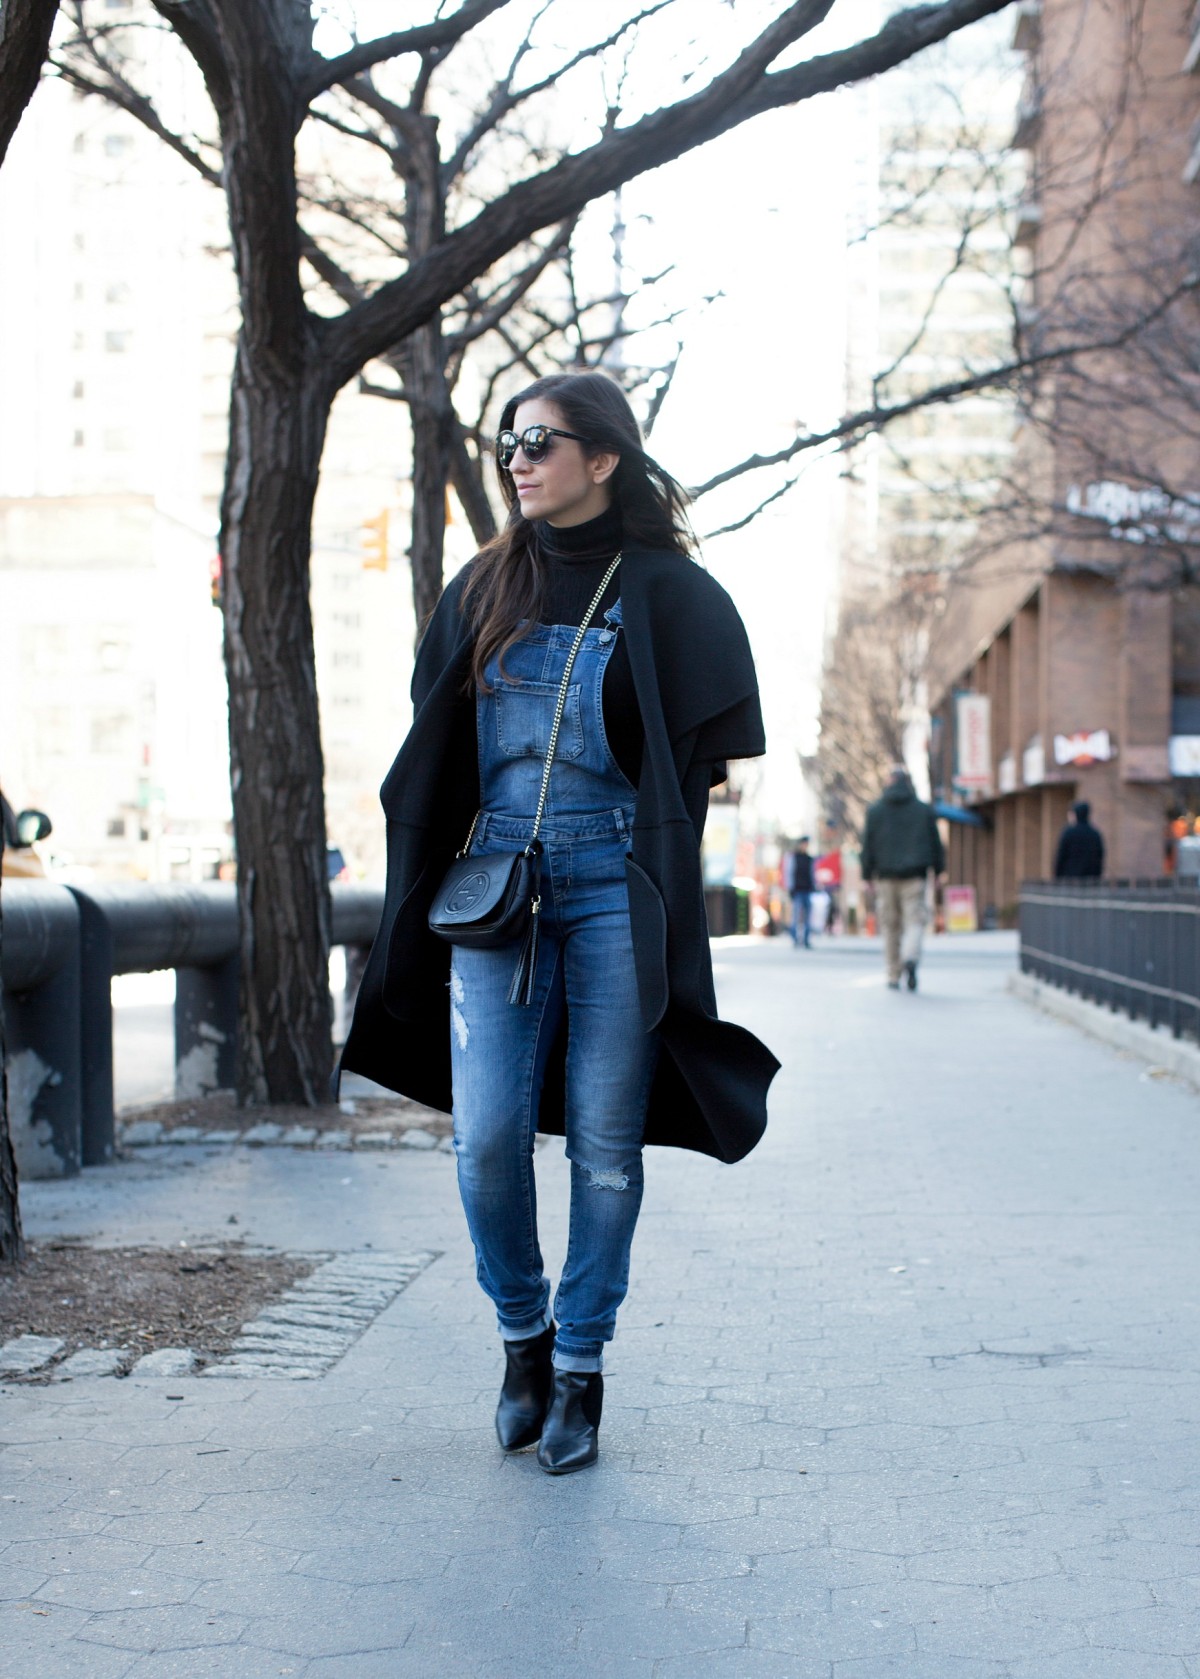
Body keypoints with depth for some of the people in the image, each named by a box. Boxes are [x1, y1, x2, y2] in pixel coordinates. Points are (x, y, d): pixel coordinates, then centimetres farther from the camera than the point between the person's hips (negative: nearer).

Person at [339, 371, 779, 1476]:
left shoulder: (667, 590, 1)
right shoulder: (485, 589, 13)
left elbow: (707, 757, 2)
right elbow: (433, 749, 16)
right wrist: (439, 876, 9)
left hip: (614, 886, -3)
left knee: (603, 1140, 0)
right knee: (487, 1134, -5)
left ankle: (581, 1366, 14)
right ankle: (523, 1333, 19)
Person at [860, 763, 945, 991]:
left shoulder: (875, 811, 4)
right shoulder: (924, 810, 6)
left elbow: (867, 846, 2)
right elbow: (936, 844, 8)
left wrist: (867, 877, 5)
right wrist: (938, 871, 14)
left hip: (885, 876, 0)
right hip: (914, 877, 0)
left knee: (891, 927, 6)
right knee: (915, 921, -2)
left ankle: (893, 976, 7)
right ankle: (910, 958, -30)